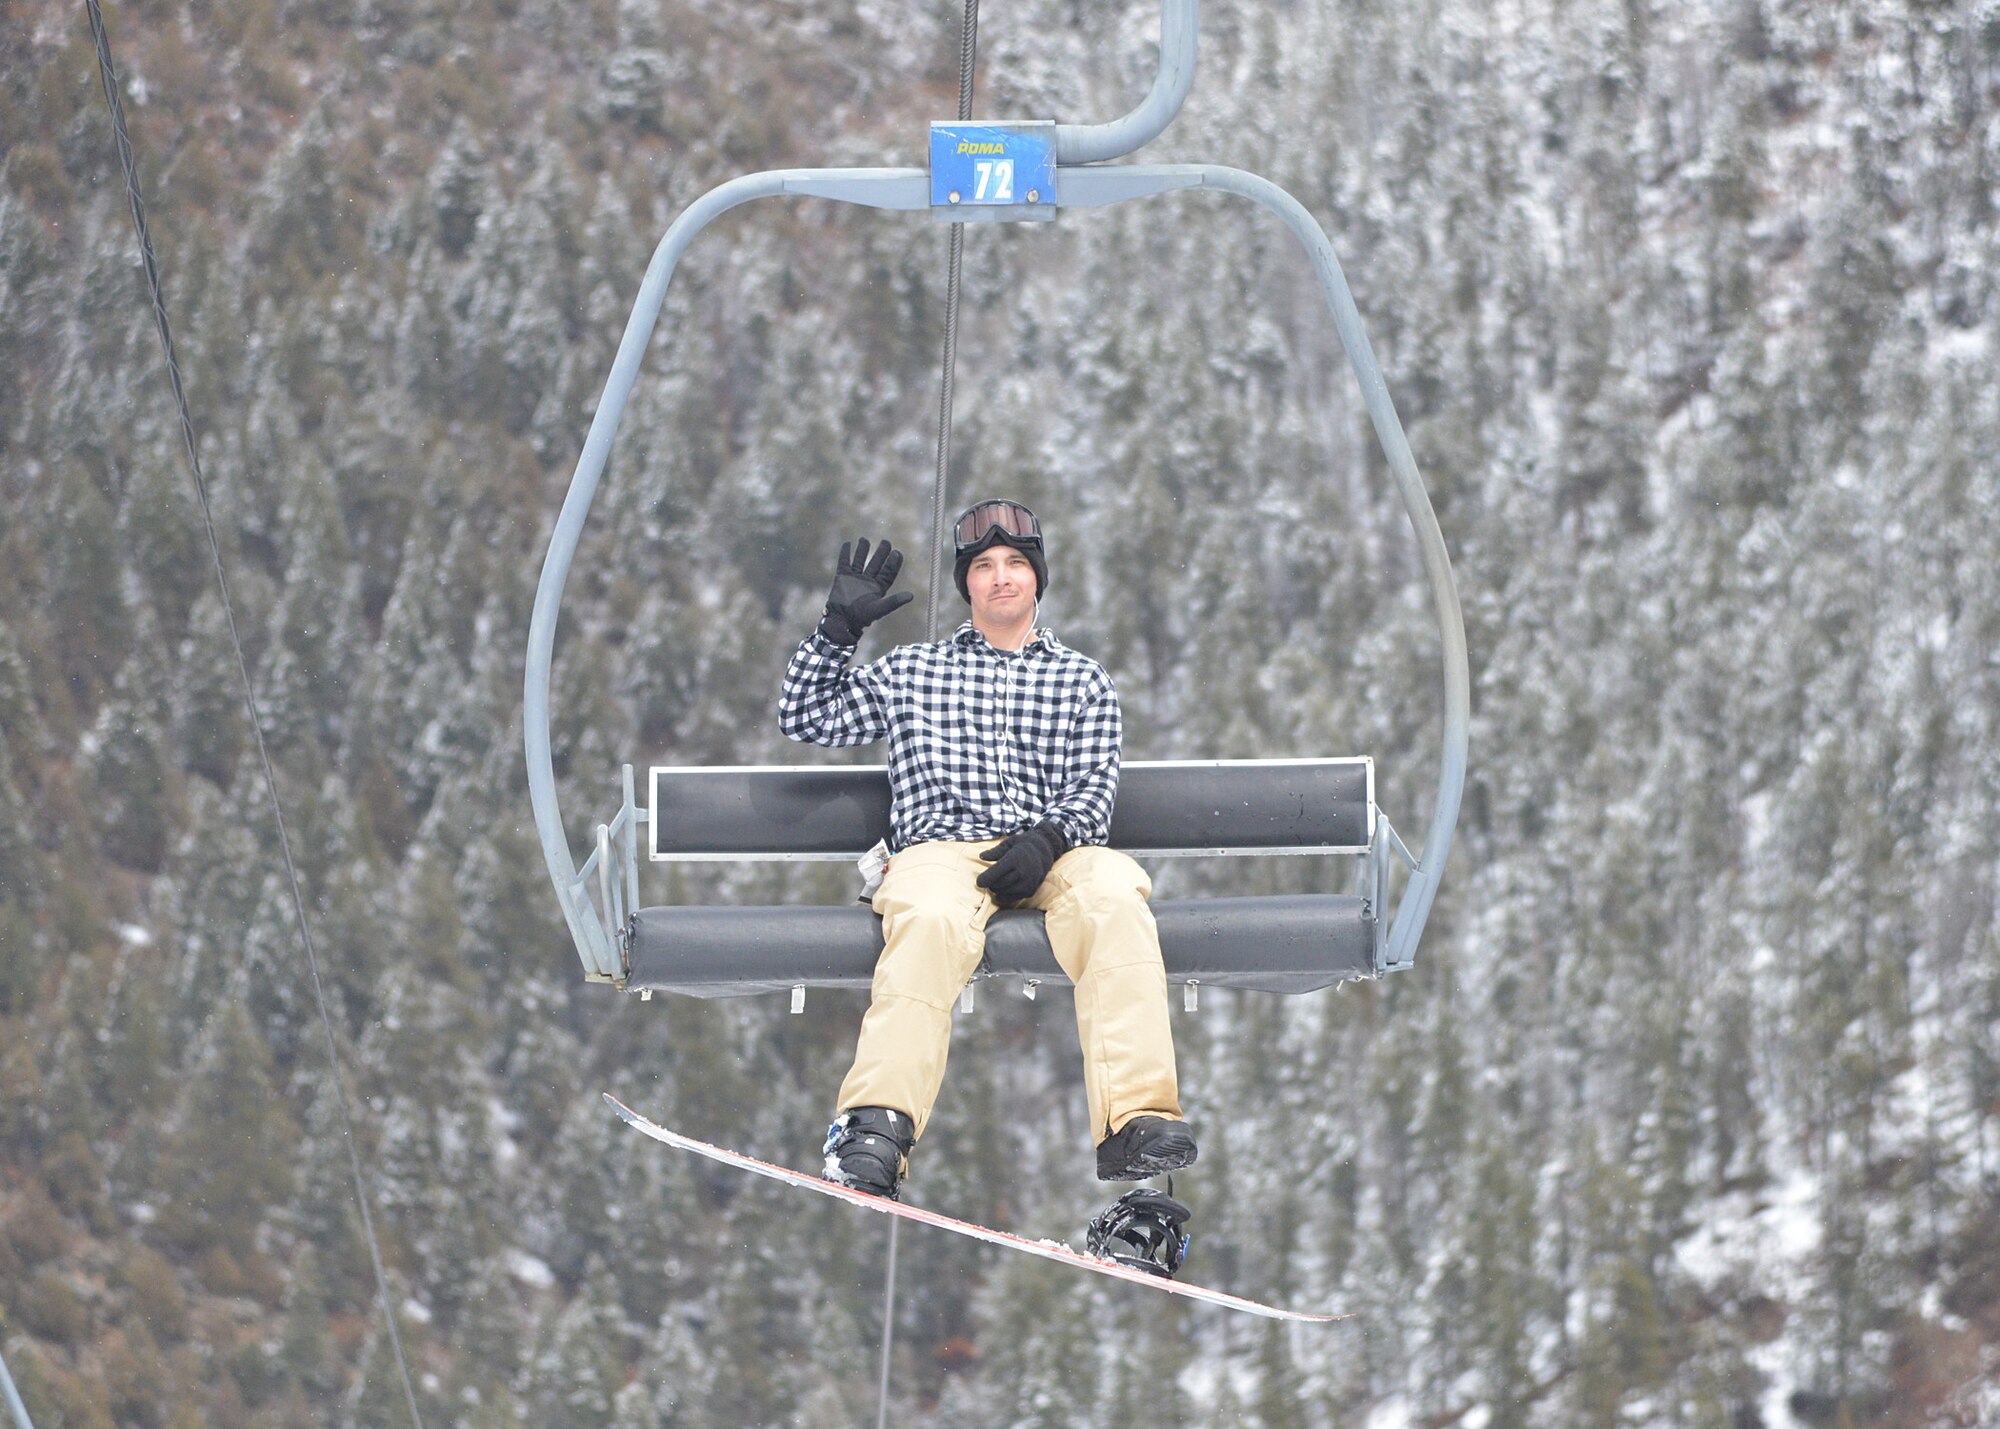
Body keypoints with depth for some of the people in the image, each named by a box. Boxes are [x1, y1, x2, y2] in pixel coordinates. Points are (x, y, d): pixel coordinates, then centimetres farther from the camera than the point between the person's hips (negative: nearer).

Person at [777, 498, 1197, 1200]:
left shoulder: (1083, 680, 23)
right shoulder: (910, 671, 26)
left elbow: (1093, 790, 11)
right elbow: (807, 719, 25)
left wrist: (1046, 839, -10)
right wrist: (839, 628, 12)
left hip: (1052, 850, 1)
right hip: (941, 848, -1)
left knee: (1115, 900, -35)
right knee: (930, 921, -38)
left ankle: (1141, 1126, -47)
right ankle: (874, 1135, -54)